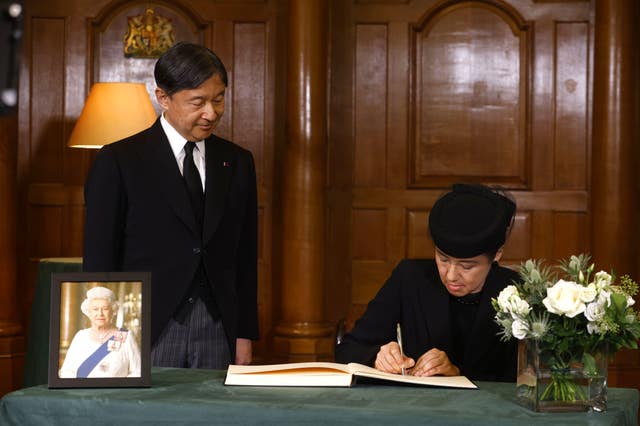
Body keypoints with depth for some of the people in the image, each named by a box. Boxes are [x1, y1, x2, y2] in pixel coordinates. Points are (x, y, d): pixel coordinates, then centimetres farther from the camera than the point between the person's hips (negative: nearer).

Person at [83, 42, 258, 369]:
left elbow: (245, 258, 13)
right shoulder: (118, 161, -2)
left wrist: (245, 335, 8)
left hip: (217, 331, 3)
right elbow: (99, 259, -2)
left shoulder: (237, 163, 11)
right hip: (147, 332, -3)